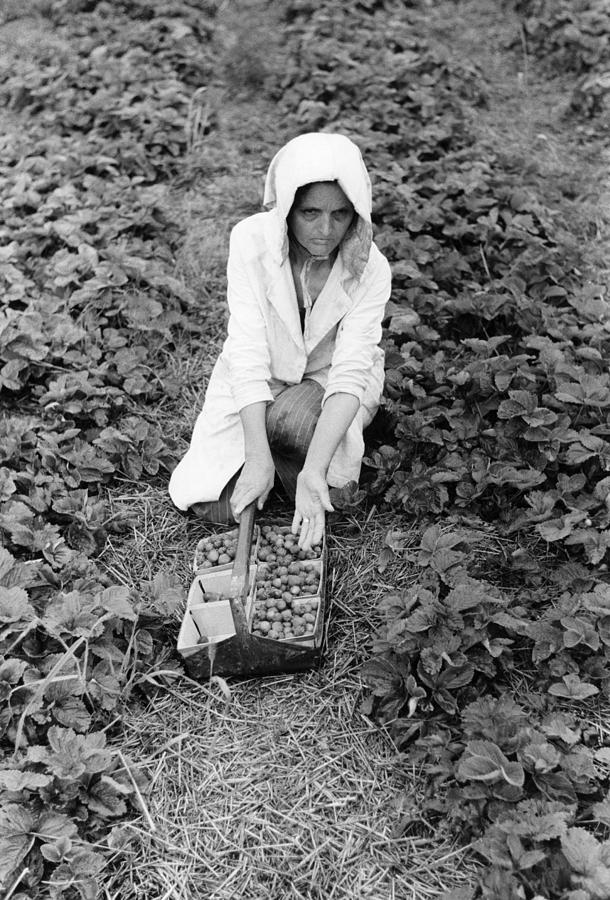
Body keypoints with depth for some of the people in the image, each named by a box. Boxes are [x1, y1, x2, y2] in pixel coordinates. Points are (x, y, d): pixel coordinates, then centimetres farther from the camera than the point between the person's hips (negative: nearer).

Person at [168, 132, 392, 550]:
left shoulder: (371, 269, -23)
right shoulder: (252, 240, -24)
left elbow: (350, 371, -30)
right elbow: (248, 350, -27)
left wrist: (313, 471, -43)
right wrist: (258, 457, -35)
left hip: (328, 378, 0)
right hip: (260, 380, 1)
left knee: (293, 420, -36)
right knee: (215, 504, -9)